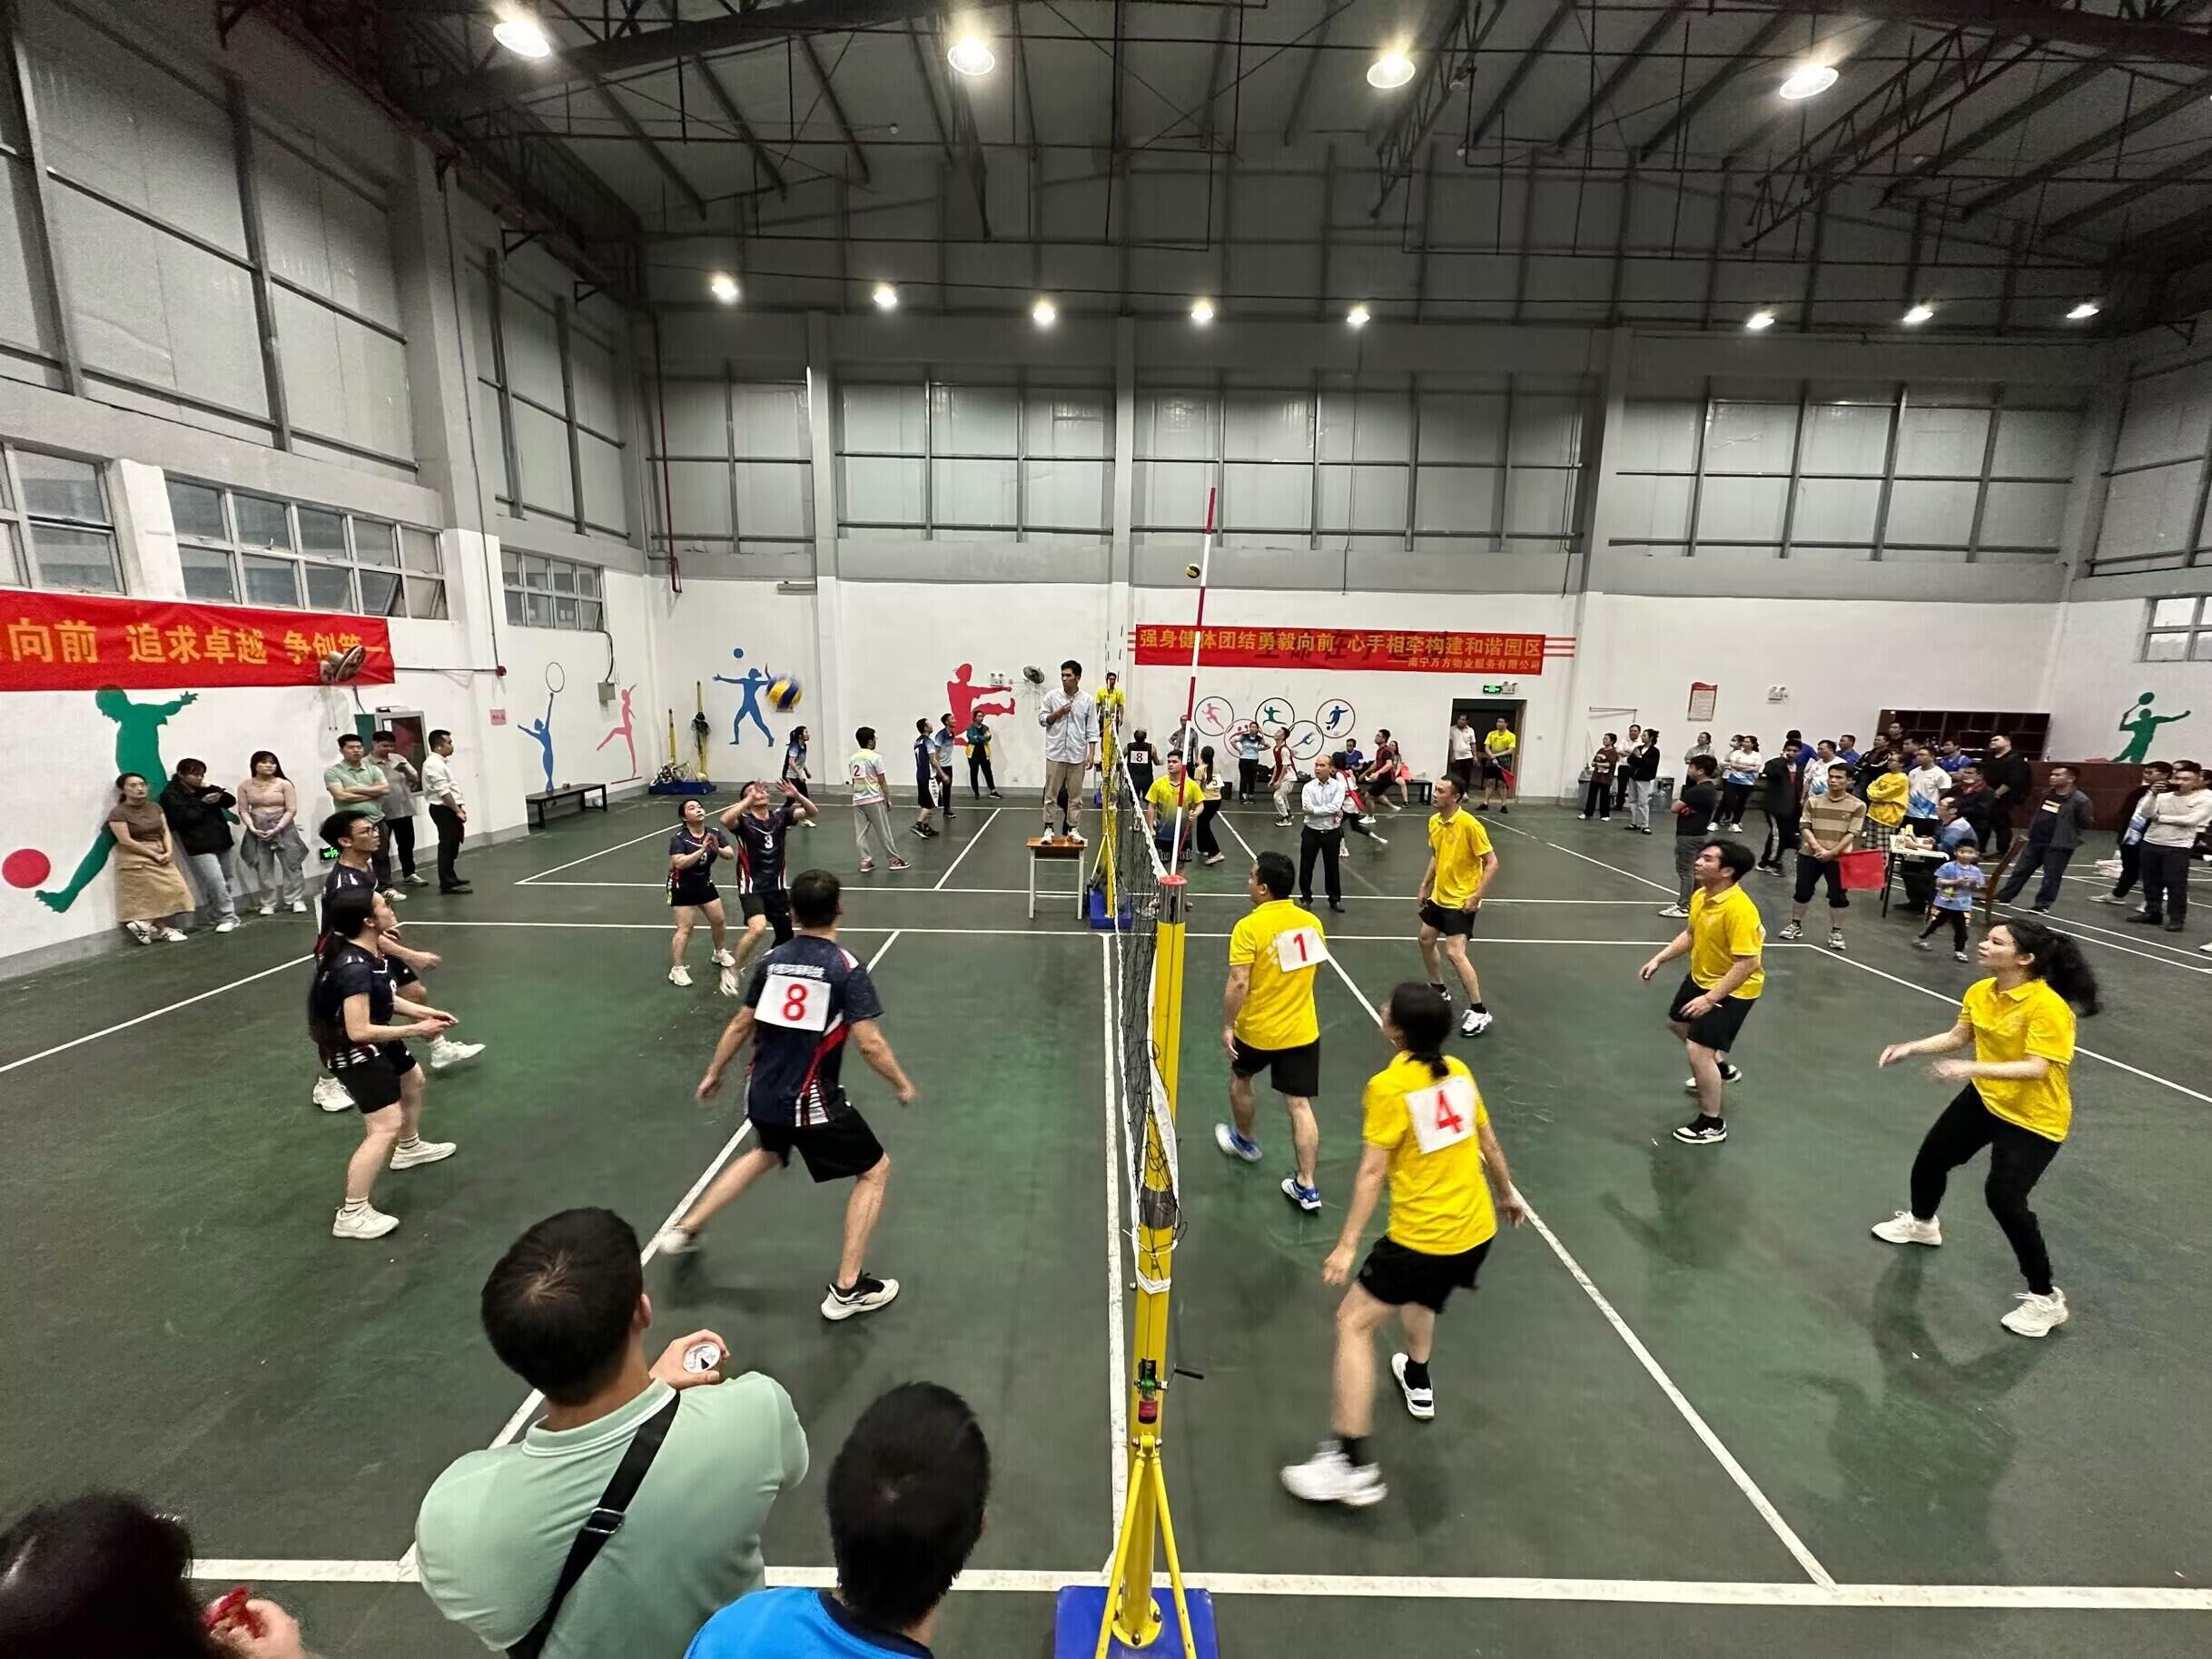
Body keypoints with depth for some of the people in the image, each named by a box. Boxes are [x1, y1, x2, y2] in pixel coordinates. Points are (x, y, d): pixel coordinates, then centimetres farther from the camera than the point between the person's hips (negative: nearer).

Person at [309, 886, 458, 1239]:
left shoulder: (369, 950, -5)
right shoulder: (354, 969, -34)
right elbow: (359, 1031, -34)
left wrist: (424, 1012, -1)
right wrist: (416, 1029, -27)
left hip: (376, 1040, 11)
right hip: (354, 1052, -11)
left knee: (413, 1081, 32)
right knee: (386, 1126, -13)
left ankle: (409, 1148, 58)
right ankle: (352, 1214, -1)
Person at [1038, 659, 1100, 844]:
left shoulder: (1087, 701, 2)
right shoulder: (1052, 696, 1)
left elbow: (1092, 730, 3)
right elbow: (1042, 719, 5)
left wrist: (1092, 753, -3)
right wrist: (1058, 713, -12)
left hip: (1077, 755, 1)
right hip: (1055, 753, 0)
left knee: (1075, 794, 5)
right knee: (1051, 793, 2)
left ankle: (1072, 830, 14)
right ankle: (1048, 828, 9)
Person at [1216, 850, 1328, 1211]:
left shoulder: (1249, 927, -21)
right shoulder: (1311, 921, -4)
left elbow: (1238, 984, -23)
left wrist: (1227, 1025, -13)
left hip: (1257, 1030, -3)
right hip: (1303, 1030, 4)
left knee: (1240, 1081, 26)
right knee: (1299, 1105, 8)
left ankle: (1244, 1141, 48)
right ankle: (1307, 1186, 11)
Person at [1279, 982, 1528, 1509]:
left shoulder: (1388, 1087, -19)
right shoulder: (1458, 1072, 1)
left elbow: (1372, 1173, -18)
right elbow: (1488, 1143, 13)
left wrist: (1347, 1245, -13)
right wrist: (1507, 1193, 30)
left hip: (1422, 1237, -8)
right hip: (1477, 1231, 8)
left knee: (1354, 1323, 2)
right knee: (1419, 1292, 35)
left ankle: (1354, 1465, 1)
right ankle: (1418, 1381, 54)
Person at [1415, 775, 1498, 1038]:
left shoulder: (1470, 825, -22)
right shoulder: (1434, 821, 1)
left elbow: (1491, 863, -18)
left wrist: (1476, 896, -22)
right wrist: (1424, 886, 14)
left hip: (1461, 901, -8)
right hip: (1439, 896, 8)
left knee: (1455, 953, -14)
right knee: (1425, 939, 18)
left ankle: (1480, 1012, -2)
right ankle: (1439, 990, 39)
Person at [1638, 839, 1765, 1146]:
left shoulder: (1739, 910, -32)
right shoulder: (1700, 896, -6)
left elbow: (1747, 963, -31)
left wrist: (1710, 999, -31)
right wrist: (1659, 959, 4)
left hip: (1733, 990, -9)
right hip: (1700, 978, 9)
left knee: (1698, 1051, -12)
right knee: (1677, 1023, 28)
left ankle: (1712, 1124, 7)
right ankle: (1722, 1067, 54)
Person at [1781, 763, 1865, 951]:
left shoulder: (1857, 805, -3)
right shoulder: (1814, 801, 3)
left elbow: (1852, 834, -7)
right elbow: (1805, 827, 0)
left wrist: (1831, 852, -16)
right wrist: (1817, 847, -14)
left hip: (1839, 858, -2)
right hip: (1810, 854, 2)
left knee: (1838, 896, 2)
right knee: (1802, 891, 6)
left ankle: (1836, 933, 15)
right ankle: (1795, 925, 21)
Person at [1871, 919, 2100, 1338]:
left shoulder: (2048, 1007, -28)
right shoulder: (1980, 992, -7)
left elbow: (2036, 1068, -35)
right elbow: (1958, 1036, 8)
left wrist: (1969, 1068, -44)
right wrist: (1911, 1048, -3)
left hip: (2035, 1119, -7)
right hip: (1986, 1098, 8)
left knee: (2005, 1198, -15)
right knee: (1931, 1158, 17)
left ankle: (2046, 1300, 6)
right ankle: (1922, 1223, 48)